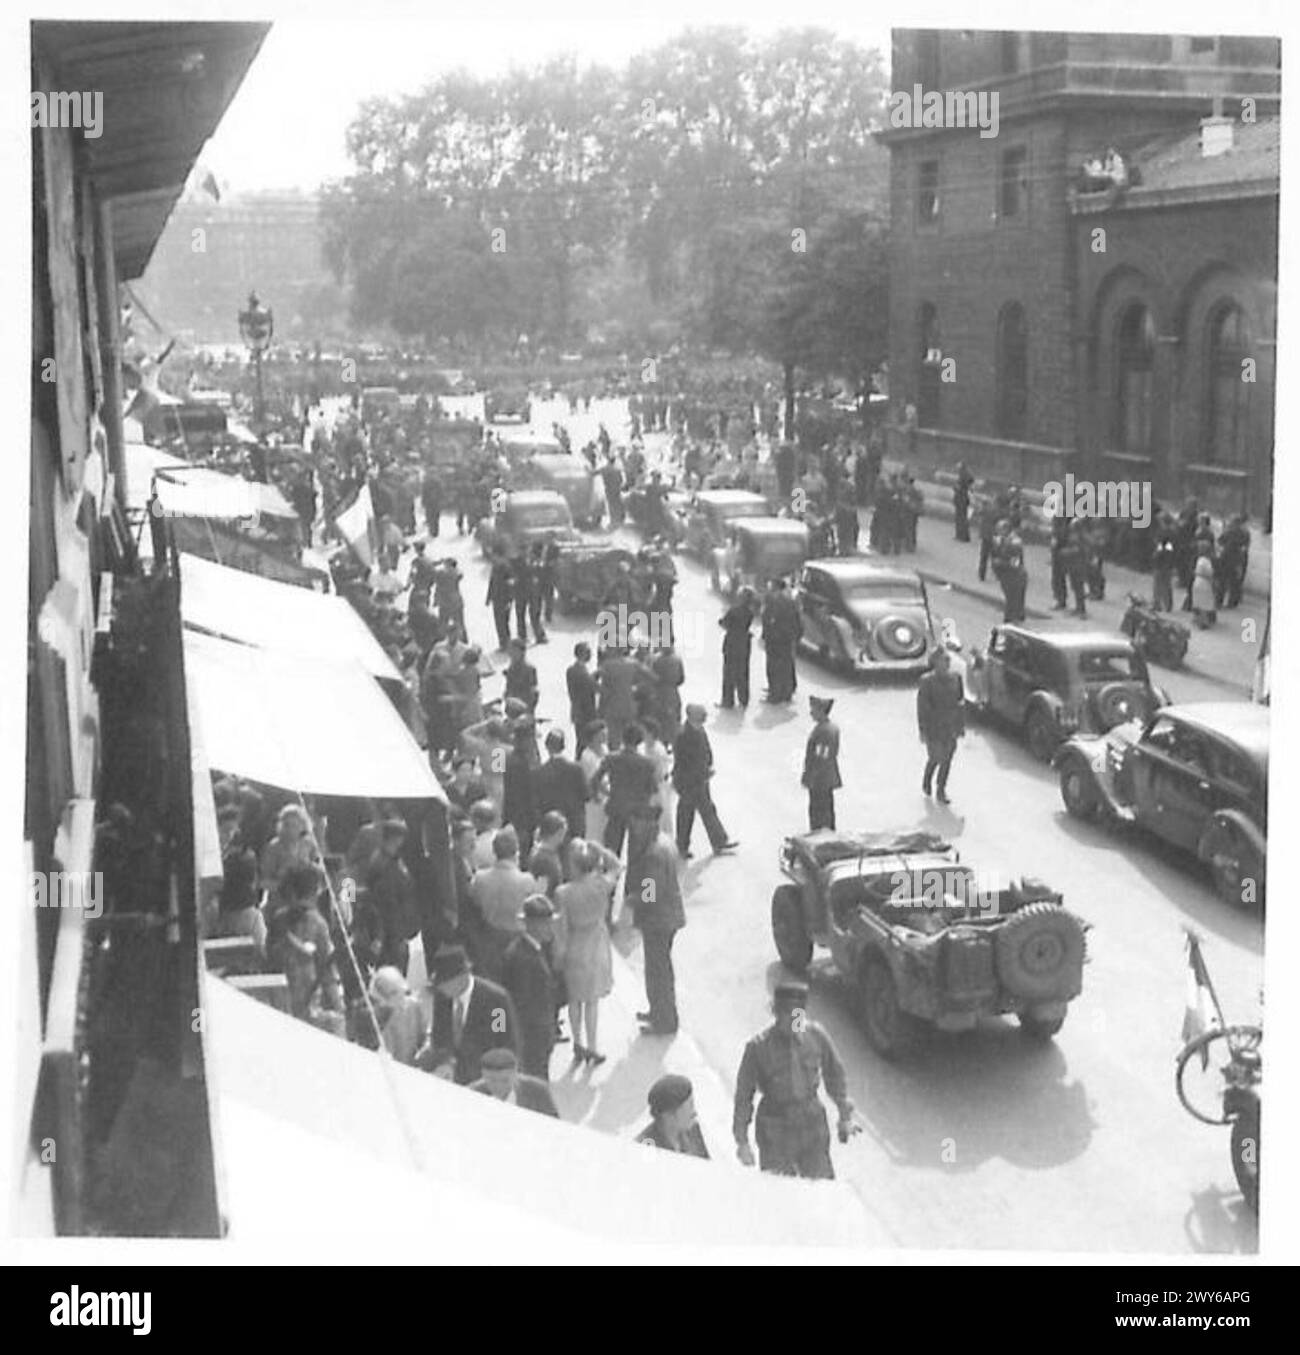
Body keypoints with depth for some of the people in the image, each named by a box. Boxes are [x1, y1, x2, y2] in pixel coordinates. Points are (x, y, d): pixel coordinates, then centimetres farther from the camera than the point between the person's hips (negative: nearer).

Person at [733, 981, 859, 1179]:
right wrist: (742, 1142, -3)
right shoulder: (758, 1046, -13)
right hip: (775, 1131, -2)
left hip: (813, 1125, 2)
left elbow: (834, 1074, 11)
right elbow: (743, 1096, -4)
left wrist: (846, 1114, 13)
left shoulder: (816, 1035, -6)